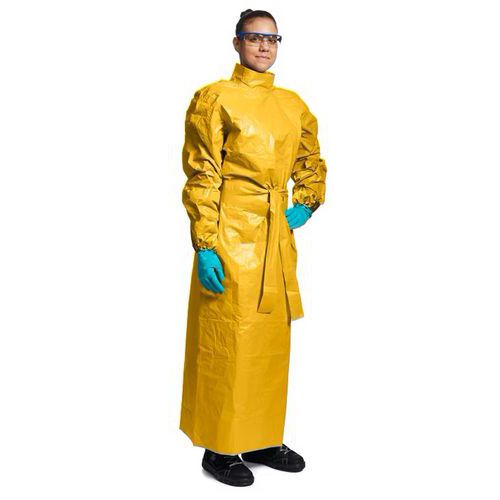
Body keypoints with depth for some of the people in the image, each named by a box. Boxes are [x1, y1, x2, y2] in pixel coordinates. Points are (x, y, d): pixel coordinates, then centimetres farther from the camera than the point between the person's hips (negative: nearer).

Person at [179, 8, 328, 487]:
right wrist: (204, 246, -15)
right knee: (228, 341, 0)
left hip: (277, 235, 6)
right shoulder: (215, 98, -4)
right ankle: (219, 448, 15)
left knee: (273, 337, 12)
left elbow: (311, 164, 24)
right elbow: (201, 177, -9)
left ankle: (263, 438, 27)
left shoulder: (293, 104, 13)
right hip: (230, 234, -6)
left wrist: (306, 205, 5)